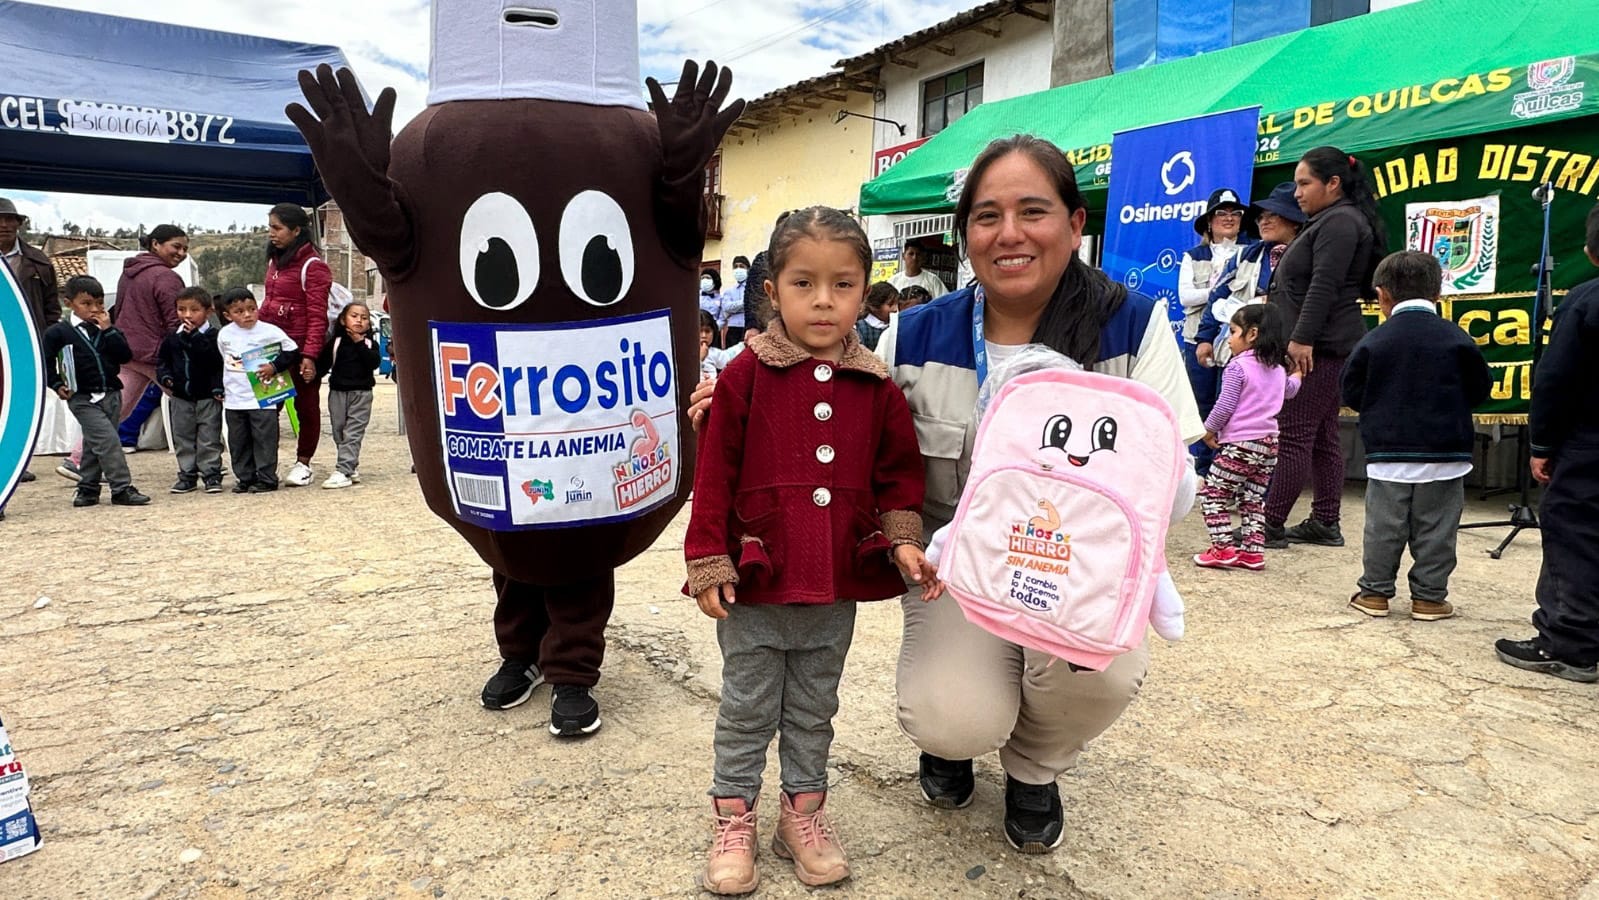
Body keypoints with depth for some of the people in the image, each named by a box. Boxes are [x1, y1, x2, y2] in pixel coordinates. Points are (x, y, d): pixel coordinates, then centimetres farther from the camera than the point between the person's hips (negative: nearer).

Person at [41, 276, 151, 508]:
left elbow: (126, 356, -6)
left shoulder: (109, 330, 8)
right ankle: (122, 489, -14)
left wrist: (108, 330, -10)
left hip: (111, 395, 4)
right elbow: (45, 360, 6)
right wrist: (57, 385, -1)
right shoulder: (58, 332, -2)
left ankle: (88, 488, 25)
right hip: (83, 399, -4)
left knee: (94, 445, 13)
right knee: (108, 439, -15)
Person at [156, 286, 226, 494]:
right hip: (180, 397, 6)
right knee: (182, 438, 12)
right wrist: (165, 377, -2)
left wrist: (193, 336, -24)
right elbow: (161, 360, 16)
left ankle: (211, 474, 8)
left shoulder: (213, 336, -9)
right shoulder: (172, 338, 7)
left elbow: (214, 360, -24)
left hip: (207, 397, -5)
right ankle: (187, 474, 21)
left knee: (209, 438, 0)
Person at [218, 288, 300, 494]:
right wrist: (220, 388, 17)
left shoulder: (270, 332, -8)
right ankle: (244, 478, 20)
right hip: (234, 400, 5)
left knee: (265, 440, -2)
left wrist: (274, 367, -15)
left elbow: (292, 352, -4)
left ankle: (266, 479, 4)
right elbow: (224, 361, 21)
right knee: (239, 442, 10)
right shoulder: (224, 335, 6)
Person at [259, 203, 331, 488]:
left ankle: (303, 463, 17)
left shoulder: (312, 266, -10)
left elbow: (317, 316, -14)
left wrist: (310, 355, -20)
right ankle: (267, 464, 11)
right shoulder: (275, 260, 14)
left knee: (305, 406, 5)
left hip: (300, 347, -7)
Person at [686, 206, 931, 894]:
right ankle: (734, 817, 31)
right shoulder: (746, 376, -9)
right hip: (754, 584, -2)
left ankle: (803, 810, 37)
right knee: (748, 708, 13)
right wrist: (709, 562, -8)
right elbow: (715, 473, -7)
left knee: (814, 708, 19)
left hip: (837, 589, 3)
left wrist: (903, 539, -5)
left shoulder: (876, 388, 0)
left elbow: (898, 471, 9)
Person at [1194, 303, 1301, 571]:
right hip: (1269, 442, 8)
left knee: (1214, 493, 0)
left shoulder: (1238, 366, -12)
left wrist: (1210, 430, -1)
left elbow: (1224, 406, -15)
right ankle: (1253, 552, 12)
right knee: (1254, 499, 13)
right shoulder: (1277, 368, 13)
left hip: (1239, 443, -8)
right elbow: (1290, 390, 34)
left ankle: (1222, 549, -5)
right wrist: (1296, 375, 53)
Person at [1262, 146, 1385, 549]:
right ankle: (1325, 523, 16)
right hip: (1322, 347, 11)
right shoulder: (1329, 221, 22)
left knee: (1294, 436, -11)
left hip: (1320, 349, -11)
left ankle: (1271, 525, -10)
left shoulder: (1340, 222, -11)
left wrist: (1302, 338, -25)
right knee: (1321, 437, 11)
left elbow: (1325, 286, -21)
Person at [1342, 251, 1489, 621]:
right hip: (1444, 456, 0)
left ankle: (1374, 591, 15)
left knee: (1383, 528, 8)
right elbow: (1479, 389, 5)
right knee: (1435, 530, 8)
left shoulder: (1373, 342, -4)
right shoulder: (1457, 339, -3)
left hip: (1387, 456, 0)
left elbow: (1352, 393, 1)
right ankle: (1429, 596, 14)